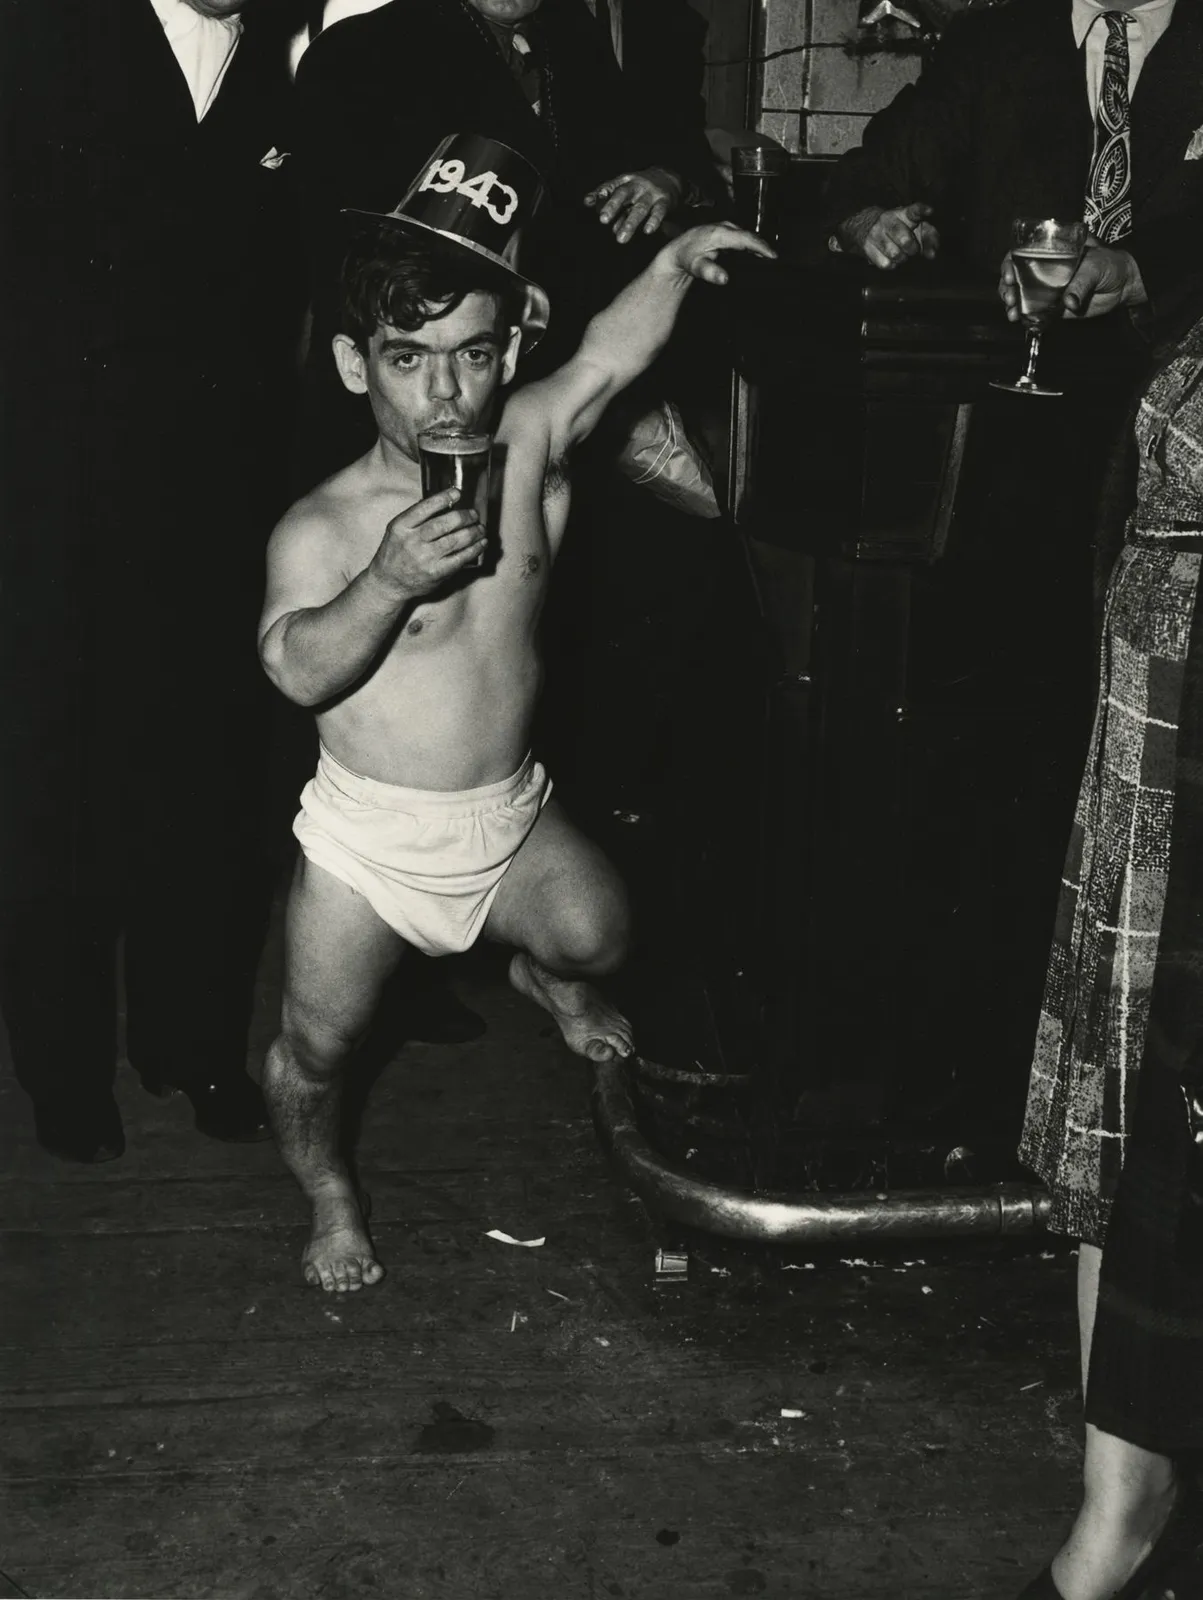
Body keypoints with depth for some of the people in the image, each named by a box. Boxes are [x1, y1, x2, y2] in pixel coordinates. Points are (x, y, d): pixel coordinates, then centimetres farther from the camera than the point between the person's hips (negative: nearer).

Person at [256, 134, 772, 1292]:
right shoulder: (320, 528, -18)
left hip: (509, 814, 3)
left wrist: (675, 262, -28)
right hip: (368, 834, -3)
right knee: (315, 1047, 7)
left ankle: (545, 977, 44)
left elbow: (604, 360, -16)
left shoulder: (529, 448, -5)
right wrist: (389, 580, -39)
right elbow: (298, 669, -27)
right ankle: (328, 1193, 38)